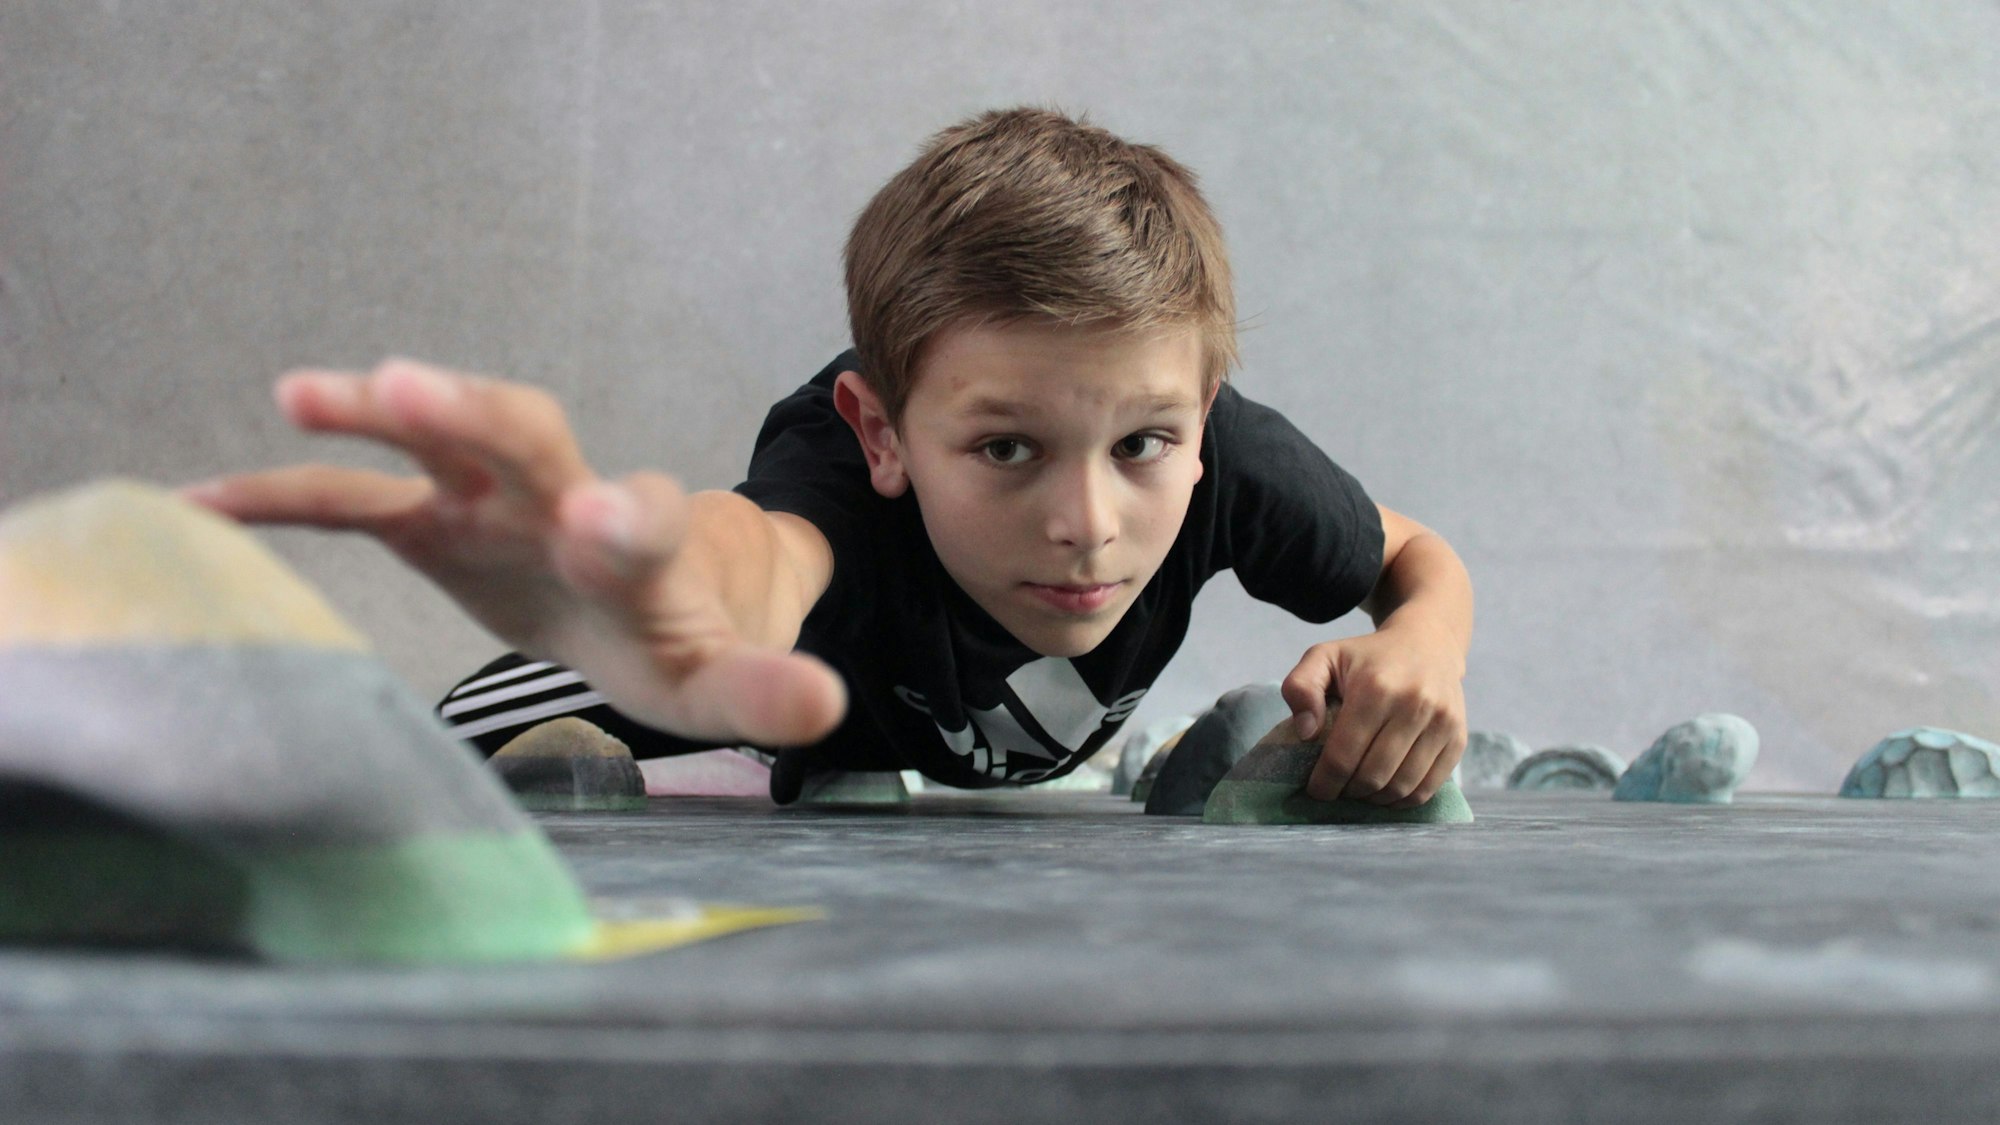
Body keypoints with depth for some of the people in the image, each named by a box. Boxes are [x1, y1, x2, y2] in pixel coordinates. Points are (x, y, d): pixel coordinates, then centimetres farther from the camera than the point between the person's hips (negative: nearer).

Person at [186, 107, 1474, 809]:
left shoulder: (1224, 452, -39)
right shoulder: (846, 453, -50)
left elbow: (1419, 557, -18)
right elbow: (771, 543, -76)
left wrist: (1424, 648, -44)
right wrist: (697, 610, -102)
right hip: (829, 659, -3)